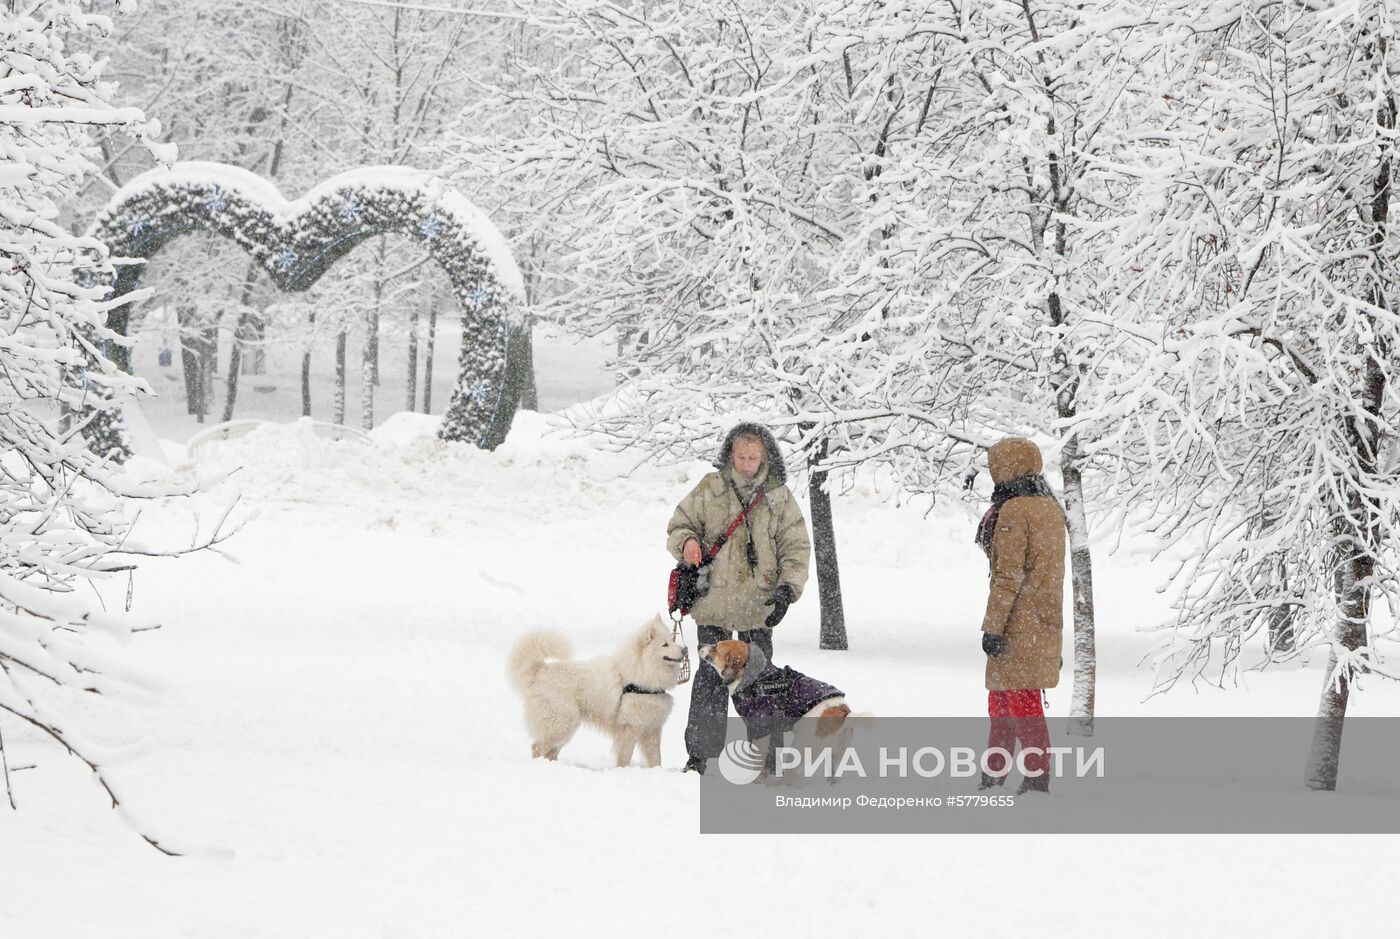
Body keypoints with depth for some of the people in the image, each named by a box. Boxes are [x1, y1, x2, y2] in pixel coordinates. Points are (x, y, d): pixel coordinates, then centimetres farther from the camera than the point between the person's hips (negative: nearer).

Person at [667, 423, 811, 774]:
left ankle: (767, 758, 10)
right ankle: (701, 756, 8)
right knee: (711, 679, 1)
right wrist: (687, 542, -13)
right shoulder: (710, 489, 3)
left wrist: (788, 588, -12)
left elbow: (796, 548, 2)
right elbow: (678, 525, 10)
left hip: (758, 607, 0)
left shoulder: (779, 497, 3)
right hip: (713, 603, 0)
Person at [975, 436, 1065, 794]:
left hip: (1018, 626, -9)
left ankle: (1037, 775, -4)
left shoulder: (1013, 511, -15)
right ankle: (995, 770, 25)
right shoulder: (1051, 508, 11)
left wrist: (993, 626, -16)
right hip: (1047, 622, 9)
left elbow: (1009, 575, -19)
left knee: (1020, 698, -4)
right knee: (1001, 695, 18)